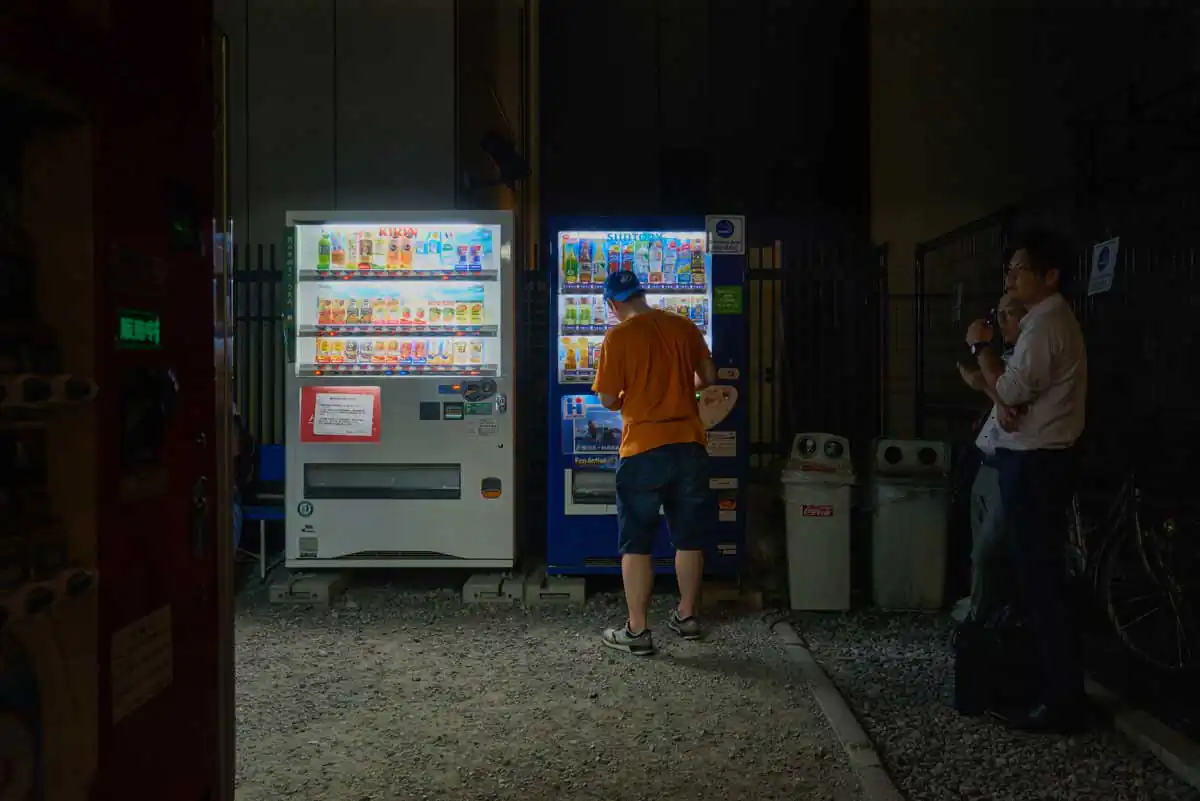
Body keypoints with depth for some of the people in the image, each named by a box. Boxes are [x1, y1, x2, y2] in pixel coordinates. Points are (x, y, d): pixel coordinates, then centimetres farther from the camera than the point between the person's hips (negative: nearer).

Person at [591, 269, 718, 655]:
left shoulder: (617, 337, -10)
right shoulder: (685, 326, 4)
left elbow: (608, 400, -8)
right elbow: (709, 378, 12)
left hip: (643, 449, -4)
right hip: (690, 444, 5)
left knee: (636, 543, 6)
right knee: (689, 537, 17)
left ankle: (637, 631, 11)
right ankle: (687, 616, 30)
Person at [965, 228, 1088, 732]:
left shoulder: (1045, 325, -17)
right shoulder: (1048, 320, 17)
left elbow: (1009, 389, -20)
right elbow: (1013, 387, 14)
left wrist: (981, 345, -7)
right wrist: (1003, 403, -9)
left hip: (1034, 464, -11)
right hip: (1038, 460, 11)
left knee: (1040, 582, -6)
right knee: (1040, 578, 17)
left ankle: (1062, 702, 3)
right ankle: (1059, 686, 29)